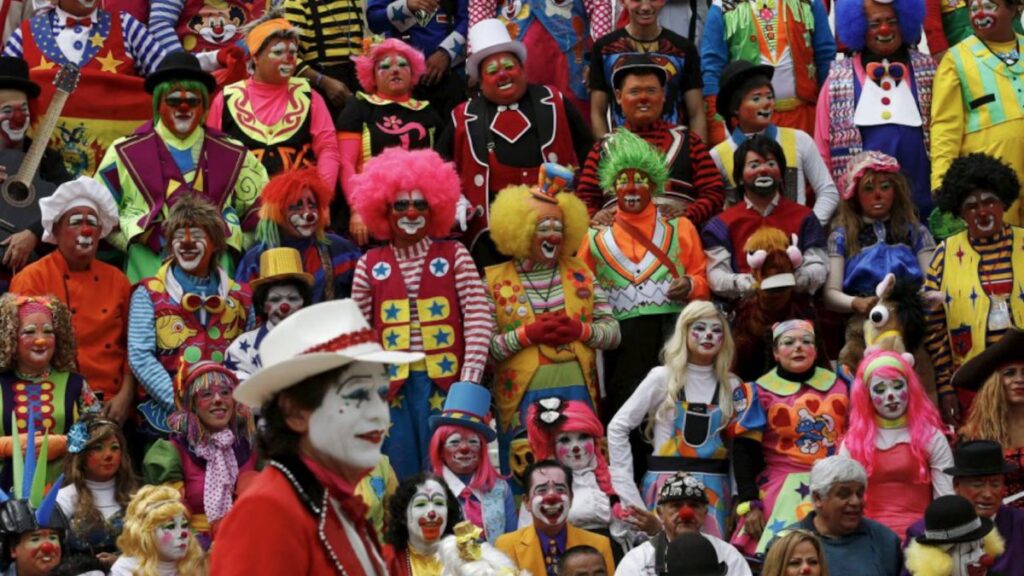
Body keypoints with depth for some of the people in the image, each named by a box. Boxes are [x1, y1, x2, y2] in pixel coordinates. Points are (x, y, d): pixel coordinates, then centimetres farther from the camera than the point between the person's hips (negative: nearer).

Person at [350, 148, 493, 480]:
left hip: (445, 382, -1)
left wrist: (470, 380, -10)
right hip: (392, 386, 1)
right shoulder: (370, 265, 8)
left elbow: (479, 317, -2)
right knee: (399, 479, 3)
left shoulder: (454, 255, 5)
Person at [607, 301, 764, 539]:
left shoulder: (732, 387, 9)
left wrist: (749, 500, -6)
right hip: (666, 482, -2)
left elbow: (742, 449, 7)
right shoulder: (662, 378, 2)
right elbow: (618, 427, 1)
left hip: (714, 487, 2)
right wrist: (626, 488, -4)